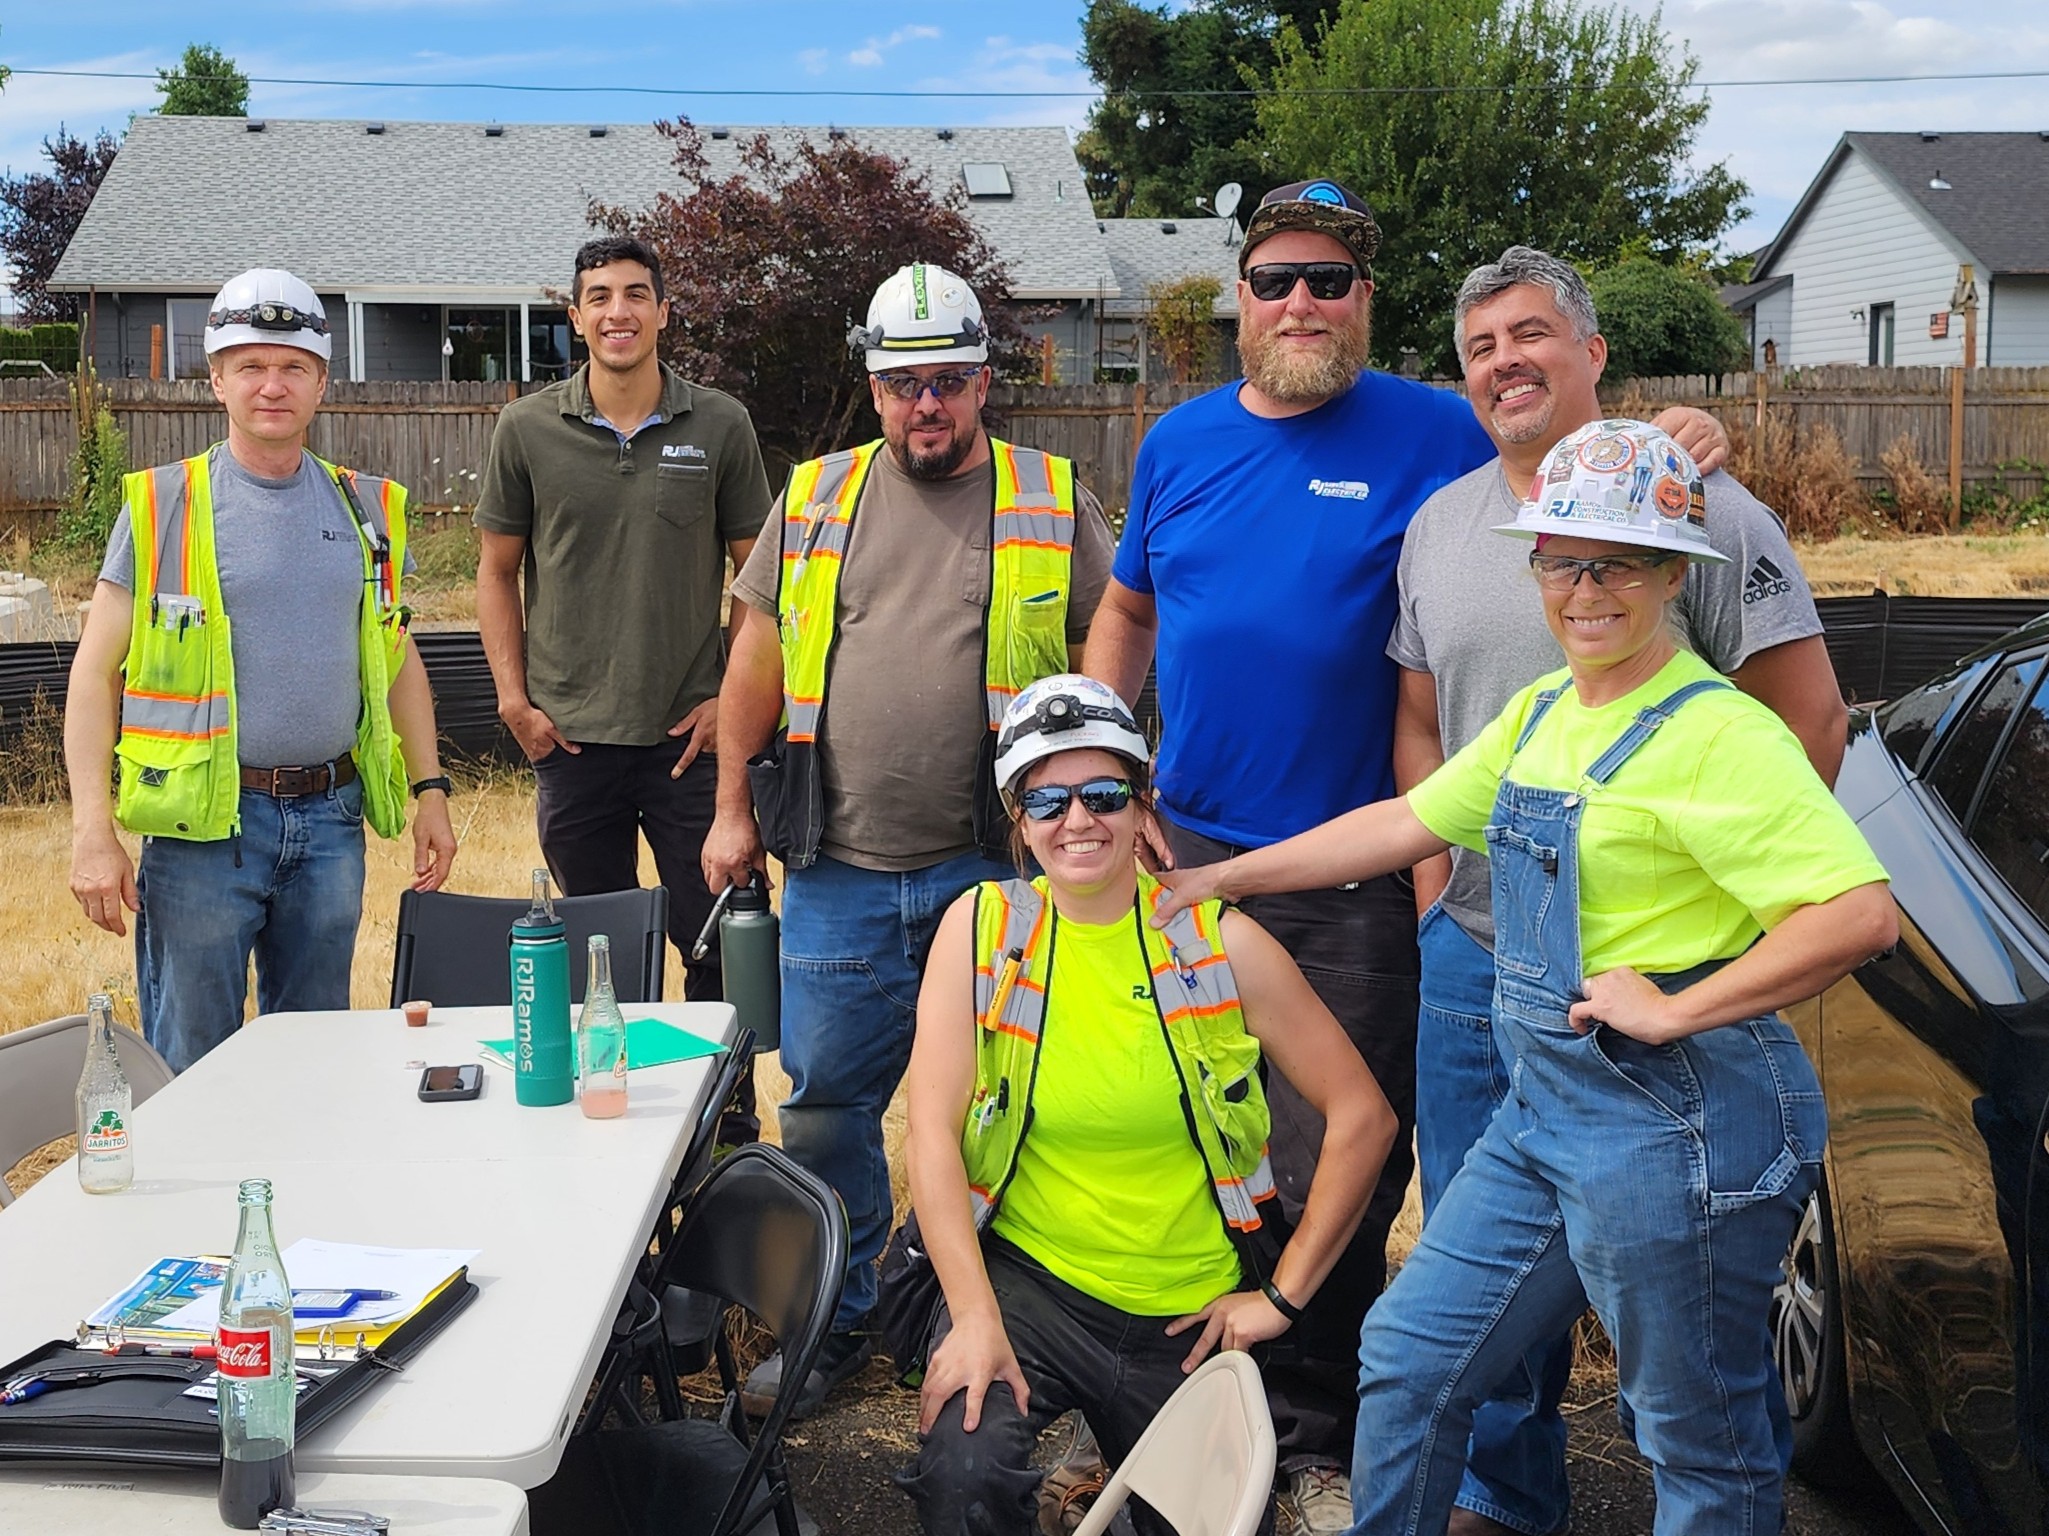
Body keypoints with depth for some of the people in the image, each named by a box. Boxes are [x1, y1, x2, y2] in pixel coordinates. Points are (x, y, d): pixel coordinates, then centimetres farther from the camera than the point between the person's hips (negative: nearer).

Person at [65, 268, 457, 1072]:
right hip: (205, 824, -3)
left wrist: (431, 789, 10)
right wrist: (92, 831, -10)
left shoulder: (367, 508, 9)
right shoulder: (162, 504, -2)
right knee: (190, 1073, 3)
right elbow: (96, 672, -2)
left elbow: (399, 660, 18)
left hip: (331, 822, 3)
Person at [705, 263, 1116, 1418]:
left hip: (998, 868, -2)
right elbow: (758, 659, 13)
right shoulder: (817, 498, 9)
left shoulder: (1055, 502, 3)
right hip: (839, 870, 2)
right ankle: (832, 1320, 24)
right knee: (826, 1103, 8)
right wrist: (735, 807, 10)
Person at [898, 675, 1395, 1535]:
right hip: (1026, 1279, -1)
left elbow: (1362, 1117, -3)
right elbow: (932, 1132, -9)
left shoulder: (1221, 942, -5)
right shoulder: (981, 927, -4)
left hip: (1193, 1312, 2)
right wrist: (973, 1317, -19)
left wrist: (1282, 1294, -5)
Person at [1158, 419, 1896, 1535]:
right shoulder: (1544, 710, 10)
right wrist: (1214, 879, 19)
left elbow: (1861, 915, -27)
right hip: (1544, 1107, 9)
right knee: (1406, 1361, 16)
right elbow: (1407, 822, 18)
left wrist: (1673, 1012, -22)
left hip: (1677, 1124, -8)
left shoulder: (1715, 734, -17)